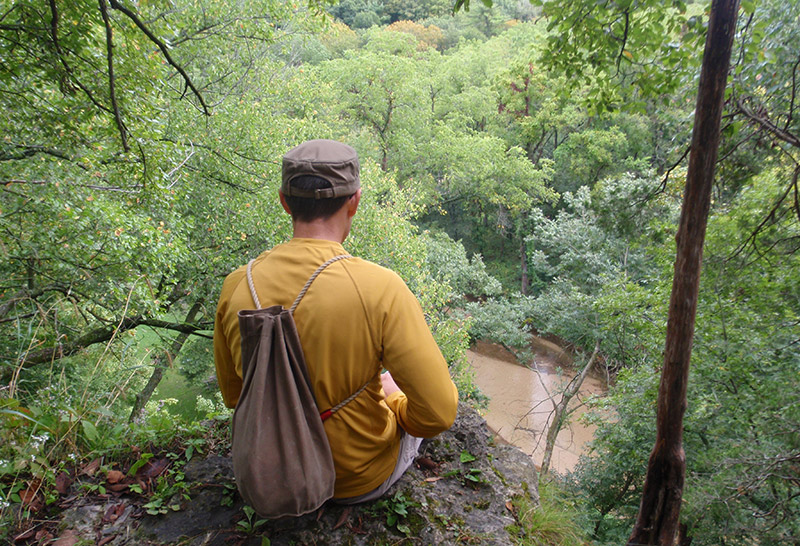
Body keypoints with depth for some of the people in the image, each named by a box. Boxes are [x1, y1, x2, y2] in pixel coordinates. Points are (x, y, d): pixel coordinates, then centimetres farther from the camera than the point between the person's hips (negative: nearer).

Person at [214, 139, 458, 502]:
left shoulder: (236, 287, -16)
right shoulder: (379, 288, -31)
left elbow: (234, 394, -1)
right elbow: (438, 413, -25)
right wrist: (395, 402, -3)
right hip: (362, 479, -4)